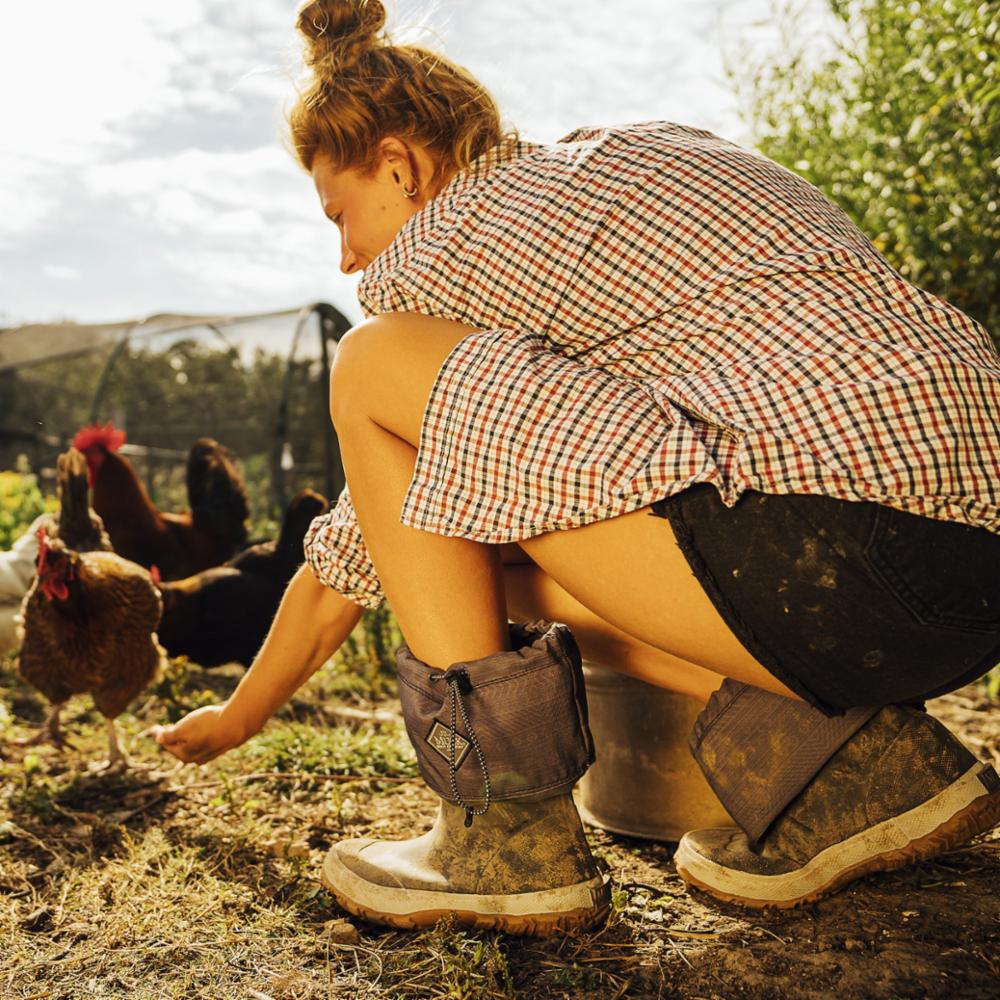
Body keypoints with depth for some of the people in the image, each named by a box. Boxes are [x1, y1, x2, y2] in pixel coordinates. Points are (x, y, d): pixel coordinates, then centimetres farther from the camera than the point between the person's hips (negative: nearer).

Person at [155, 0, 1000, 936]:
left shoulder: (449, 239, 1)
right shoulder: (628, 158, 23)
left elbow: (353, 555, 11)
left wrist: (238, 716, 27)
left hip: (845, 553, -9)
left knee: (373, 370, -2)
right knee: (486, 543, 20)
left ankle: (505, 831, 0)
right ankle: (854, 757, 9)